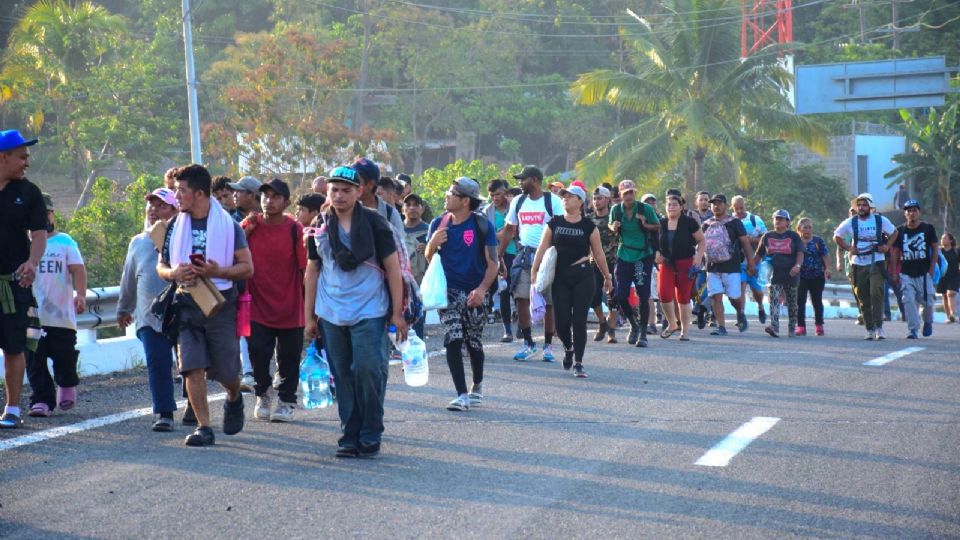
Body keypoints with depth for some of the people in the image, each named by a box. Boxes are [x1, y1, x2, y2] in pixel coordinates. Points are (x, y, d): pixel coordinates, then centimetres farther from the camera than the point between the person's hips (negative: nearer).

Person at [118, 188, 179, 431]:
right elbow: (128, 279, 26)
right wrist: (123, 309, 34)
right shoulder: (138, 243, 14)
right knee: (157, 364, -7)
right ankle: (164, 413, -2)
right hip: (150, 317, 3)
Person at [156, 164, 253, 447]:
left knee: (226, 370, 4)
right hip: (187, 304, 3)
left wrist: (218, 271, -21)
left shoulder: (228, 224, -2)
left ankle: (234, 400, 38)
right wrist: (173, 273, -11)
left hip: (221, 304, -2)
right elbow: (161, 266, 14)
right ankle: (203, 427, -5)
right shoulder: (175, 226, 9)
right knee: (192, 367, -9)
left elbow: (247, 267, -3)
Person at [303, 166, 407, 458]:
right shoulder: (321, 227, 8)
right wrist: (309, 315, 11)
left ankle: (370, 437, 2)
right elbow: (313, 271, 14)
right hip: (331, 314, 4)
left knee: (369, 371, -10)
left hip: (369, 313, -4)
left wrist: (397, 313, -4)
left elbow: (393, 267, -1)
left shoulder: (374, 223, -2)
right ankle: (350, 436, 14)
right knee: (343, 376, 6)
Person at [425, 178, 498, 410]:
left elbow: (492, 263, -7)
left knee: (474, 343, 10)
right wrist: (433, 243, -11)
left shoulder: (482, 225, -6)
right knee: (453, 340, -12)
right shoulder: (439, 224, 3)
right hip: (448, 289, 2)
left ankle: (477, 386, 36)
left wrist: (482, 289, -21)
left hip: (474, 292, -1)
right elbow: (429, 257, 12)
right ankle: (462, 395, -11)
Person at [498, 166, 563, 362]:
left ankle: (548, 345, 12)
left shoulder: (553, 201, -5)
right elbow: (509, 230, 17)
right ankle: (528, 344, 6)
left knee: (549, 303, 2)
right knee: (521, 299, -3)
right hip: (524, 255, 4)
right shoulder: (518, 202, 10)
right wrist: (498, 257, 12)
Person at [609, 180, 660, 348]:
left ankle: (643, 333, 9)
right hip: (624, 257, 2)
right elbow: (610, 225, 16)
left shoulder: (645, 209, -7)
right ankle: (634, 325, 23)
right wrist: (613, 228, -7)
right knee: (621, 296, -2)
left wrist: (646, 225, -18)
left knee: (643, 296, -3)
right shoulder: (616, 210, 0)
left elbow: (658, 227, 2)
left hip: (643, 257, -2)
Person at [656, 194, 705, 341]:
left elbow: (701, 241, -1)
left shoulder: (689, 222, -6)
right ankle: (672, 324, 10)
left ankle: (685, 330, 17)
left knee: (683, 297, 4)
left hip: (685, 264, -2)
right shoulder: (661, 223, 4)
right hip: (666, 264, 2)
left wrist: (699, 257, -13)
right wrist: (656, 253, -2)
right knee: (664, 294, -13)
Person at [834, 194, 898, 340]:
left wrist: (887, 246, 1)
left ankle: (879, 327, -13)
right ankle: (869, 329, 10)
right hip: (858, 264, 2)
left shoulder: (880, 220, 4)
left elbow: (894, 232, 18)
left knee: (876, 293, -17)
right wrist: (848, 247, 0)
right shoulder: (850, 223, 5)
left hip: (876, 263, -2)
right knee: (863, 298, 2)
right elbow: (836, 237, 16)